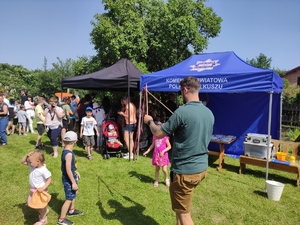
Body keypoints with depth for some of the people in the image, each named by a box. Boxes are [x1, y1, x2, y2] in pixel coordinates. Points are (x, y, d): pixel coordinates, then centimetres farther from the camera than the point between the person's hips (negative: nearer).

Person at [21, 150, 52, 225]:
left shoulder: (43, 170, -30)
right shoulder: (32, 165, -10)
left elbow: (49, 180, -24)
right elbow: (22, 162, -3)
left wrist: (43, 188, -33)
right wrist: (27, 155, -21)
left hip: (40, 190, -8)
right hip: (33, 189, 8)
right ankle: (45, 210, 45)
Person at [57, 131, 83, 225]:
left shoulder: (65, 151, 2)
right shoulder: (69, 154, -28)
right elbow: (68, 170, -27)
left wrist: (76, 172, 23)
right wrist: (73, 182, -21)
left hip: (71, 177, 10)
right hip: (68, 179, -10)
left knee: (74, 194, 27)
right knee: (69, 198, 2)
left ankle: (71, 210, 47)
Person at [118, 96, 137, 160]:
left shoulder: (127, 106, -14)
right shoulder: (132, 105, 15)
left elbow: (128, 116, -21)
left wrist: (122, 114, -6)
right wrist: (123, 113, 16)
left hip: (129, 124, -10)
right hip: (133, 123, 10)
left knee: (126, 139, -9)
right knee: (131, 139, 14)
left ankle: (130, 154, -12)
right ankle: (131, 153, 19)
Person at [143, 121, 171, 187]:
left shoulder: (165, 137, -12)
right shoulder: (154, 137, 2)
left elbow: (169, 146, -8)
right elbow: (152, 145, 14)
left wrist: (163, 151, -21)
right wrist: (147, 151, 12)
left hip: (163, 155, -4)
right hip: (156, 155, 4)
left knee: (164, 169, -3)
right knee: (157, 169, 13)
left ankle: (166, 179, 26)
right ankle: (156, 181, 29)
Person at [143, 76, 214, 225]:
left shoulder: (182, 112, -21)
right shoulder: (209, 113, 3)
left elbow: (158, 134, -13)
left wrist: (149, 121, 7)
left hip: (185, 171, -8)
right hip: (202, 167, 8)